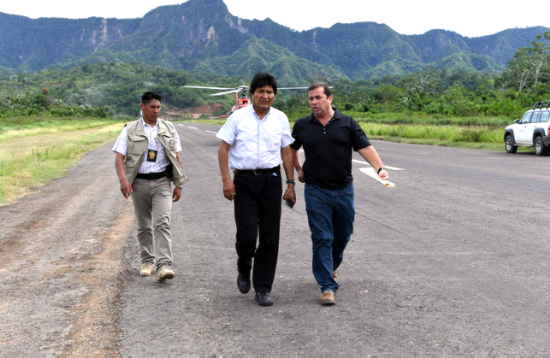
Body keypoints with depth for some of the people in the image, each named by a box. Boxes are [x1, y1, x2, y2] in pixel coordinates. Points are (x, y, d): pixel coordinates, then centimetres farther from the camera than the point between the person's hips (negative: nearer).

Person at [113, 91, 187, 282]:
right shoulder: (130, 130, 3)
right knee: (144, 226, 9)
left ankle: (165, 265, -17)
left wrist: (178, 184, 5)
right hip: (140, 182, 1)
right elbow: (119, 157, -3)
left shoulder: (169, 129, 8)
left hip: (162, 182, -1)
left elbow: (177, 157, 10)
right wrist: (123, 179, -19)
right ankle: (148, 261, 23)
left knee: (162, 223, -13)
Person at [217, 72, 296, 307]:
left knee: (270, 238, 3)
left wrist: (291, 184, 9)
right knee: (247, 235, -7)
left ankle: (263, 289, 14)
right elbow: (223, 148, 1)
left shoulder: (281, 119, 8)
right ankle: (244, 270, 26)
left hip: (271, 179, 2)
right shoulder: (238, 117, 1)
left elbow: (286, 153, 13)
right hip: (244, 180, -2)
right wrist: (226, 180, -8)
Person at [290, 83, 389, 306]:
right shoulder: (302, 126, 4)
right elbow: (291, 149, 22)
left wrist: (380, 168, -21)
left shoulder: (347, 123, 1)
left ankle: (330, 267, 41)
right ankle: (327, 286, -3)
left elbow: (365, 147, -7)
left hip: (343, 189, 1)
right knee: (322, 238, -5)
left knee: (343, 235, 14)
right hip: (316, 190, -1)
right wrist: (298, 169, 15)